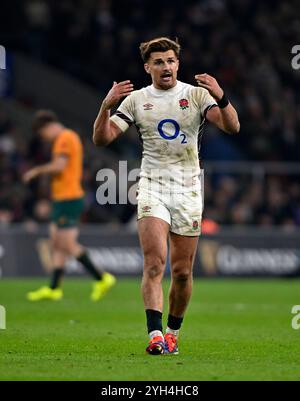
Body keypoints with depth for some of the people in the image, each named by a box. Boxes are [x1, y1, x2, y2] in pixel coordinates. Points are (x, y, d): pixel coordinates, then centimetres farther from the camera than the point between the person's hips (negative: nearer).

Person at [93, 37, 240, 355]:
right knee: (154, 263, -18)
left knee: (182, 272, 4)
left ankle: (172, 333, 21)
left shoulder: (197, 94, 3)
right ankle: (155, 335, -25)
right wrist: (106, 106, -17)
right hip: (152, 186, -1)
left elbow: (232, 127, -9)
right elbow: (101, 139, 2)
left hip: (188, 188, 1)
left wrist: (220, 98, -27)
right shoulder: (136, 99, 6)